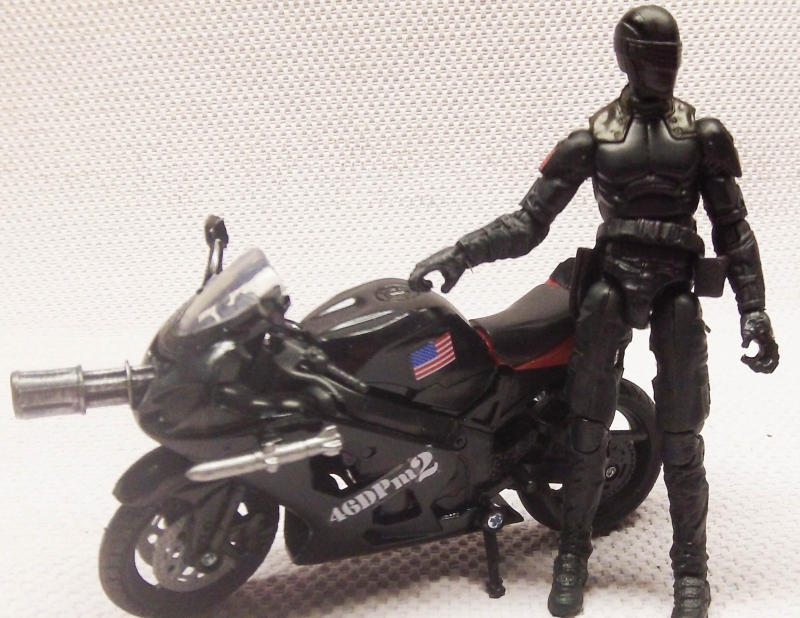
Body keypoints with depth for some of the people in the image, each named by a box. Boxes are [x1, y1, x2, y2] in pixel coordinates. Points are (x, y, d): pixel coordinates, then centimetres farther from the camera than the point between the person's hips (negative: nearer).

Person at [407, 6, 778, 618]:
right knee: (587, 431, 1)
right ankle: (573, 556, 16)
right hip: (609, 287, 0)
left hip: (678, 293, 0)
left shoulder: (706, 135, 6)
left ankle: (691, 568, 18)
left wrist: (754, 313, 0)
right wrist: (458, 254, -11)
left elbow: (734, 228, 6)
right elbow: (529, 221, 1)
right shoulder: (592, 138, 4)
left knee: (681, 441, 2)